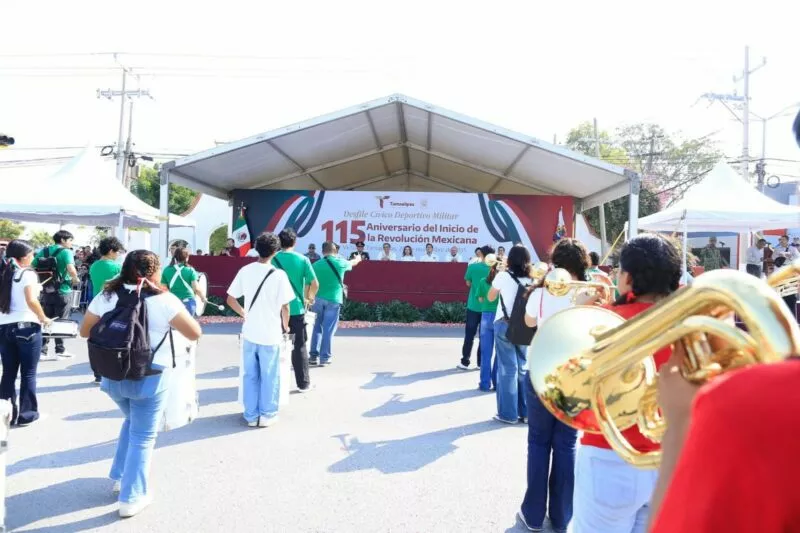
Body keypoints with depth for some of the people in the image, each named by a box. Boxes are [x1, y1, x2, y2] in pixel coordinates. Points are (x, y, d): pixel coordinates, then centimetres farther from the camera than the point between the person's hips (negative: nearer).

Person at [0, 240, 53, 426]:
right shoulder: (27, 274, -11)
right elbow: (31, 301, -22)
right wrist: (44, 318, -9)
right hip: (27, 327, -6)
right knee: (28, 374, 5)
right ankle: (27, 414, 11)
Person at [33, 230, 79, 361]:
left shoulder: (43, 251, 7)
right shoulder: (66, 252, -12)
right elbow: (71, 269, -28)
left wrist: (41, 279, 15)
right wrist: (75, 279, -10)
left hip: (47, 291, 5)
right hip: (63, 291, -5)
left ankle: (42, 351, 9)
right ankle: (60, 350, 14)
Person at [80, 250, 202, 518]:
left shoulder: (106, 296, -2)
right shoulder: (164, 300, -15)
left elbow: (85, 331, 8)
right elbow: (195, 333, -12)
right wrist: (182, 312, 4)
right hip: (149, 377, -5)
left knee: (132, 422, 30)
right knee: (143, 436, 9)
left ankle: (120, 477, 37)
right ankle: (131, 497, 17)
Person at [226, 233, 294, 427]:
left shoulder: (245, 271, -1)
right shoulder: (279, 275, -14)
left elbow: (230, 299, 3)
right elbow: (285, 306, -10)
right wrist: (285, 326, 7)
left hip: (249, 332, 4)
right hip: (270, 334, -4)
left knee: (250, 375, 14)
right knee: (269, 376, 10)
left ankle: (251, 415, 22)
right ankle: (267, 415, 19)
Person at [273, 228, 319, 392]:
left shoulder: (272, 259, -3)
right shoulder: (303, 260, -4)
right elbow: (315, 284, -6)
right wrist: (309, 298, 11)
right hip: (297, 308, 0)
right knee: (299, 347, 9)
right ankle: (304, 383, 14)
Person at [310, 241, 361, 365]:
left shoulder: (316, 265, 2)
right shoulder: (340, 263, 1)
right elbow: (352, 263, 24)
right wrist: (357, 258, 45)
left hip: (318, 299, 2)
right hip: (333, 300, -2)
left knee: (317, 328, 12)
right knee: (328, 329, 1)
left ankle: (314, 356, 12)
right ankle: (325, 357, 3)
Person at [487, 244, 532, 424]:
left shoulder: (503, 275, -7)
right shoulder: (531, 279, 0)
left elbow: (491, 297, 7)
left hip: (504, 325, -3)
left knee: (507, 368, 2)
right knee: (523, 368, 13)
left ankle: (508, 413, 6)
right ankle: (525, 411, 19)